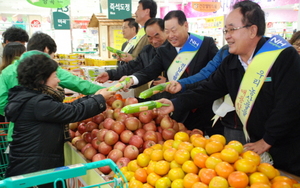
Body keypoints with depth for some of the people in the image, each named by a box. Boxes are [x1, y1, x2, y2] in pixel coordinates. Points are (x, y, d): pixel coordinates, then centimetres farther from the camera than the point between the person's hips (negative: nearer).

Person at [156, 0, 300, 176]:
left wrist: (266, 141, -17)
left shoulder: (284, 56, -20)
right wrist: (175, 104, -10)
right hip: (255, 145, 6)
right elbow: (208, 89, 0)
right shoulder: (231, 62, 1)